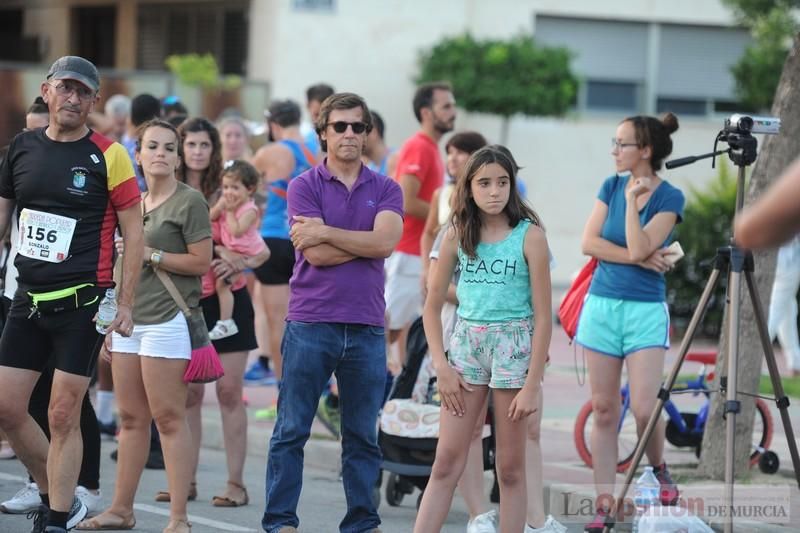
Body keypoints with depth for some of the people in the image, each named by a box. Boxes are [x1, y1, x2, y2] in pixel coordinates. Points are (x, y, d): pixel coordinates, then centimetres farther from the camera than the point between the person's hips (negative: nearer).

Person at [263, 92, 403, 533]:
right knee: (292, 430, 0)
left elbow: (385, 241, -10)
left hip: (366, 327, 2)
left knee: (362, 436, 7)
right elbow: (316, 255, -10)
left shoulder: (385, 190, 9)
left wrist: (325, 232, -11)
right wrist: (365, 242, -5)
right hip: (310, 322, -2)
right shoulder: (304, 187, 2)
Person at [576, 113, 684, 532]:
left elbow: (639, 248, -16)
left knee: (643, 408, -11)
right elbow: (590, 243, -2)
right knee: (603, 409, 3)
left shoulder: (669, 197, -5)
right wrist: (636, 258, -12)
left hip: (645, 311, -4)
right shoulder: (611, 186, 7)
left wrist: (633, 198, -14)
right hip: (602, 305, 4)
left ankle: (659, 471, 18)